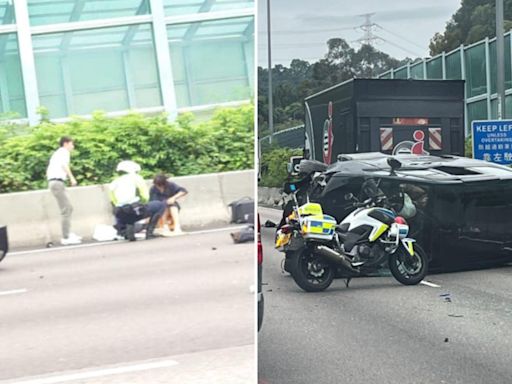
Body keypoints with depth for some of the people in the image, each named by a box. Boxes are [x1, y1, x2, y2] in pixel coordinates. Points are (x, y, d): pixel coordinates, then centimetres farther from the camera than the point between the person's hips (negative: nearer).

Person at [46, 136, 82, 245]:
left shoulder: (56, 153, 26)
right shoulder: (64, 152, -1)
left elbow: (47, 172, 23)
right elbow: (64, 165, -22)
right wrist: (72, 178, -26)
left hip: (52, 181, 10)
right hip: (58, 182, -10)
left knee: (68, 208, 16)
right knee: (66, 210, -10)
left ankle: (68, 233, 18)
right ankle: (66, 238, -12)